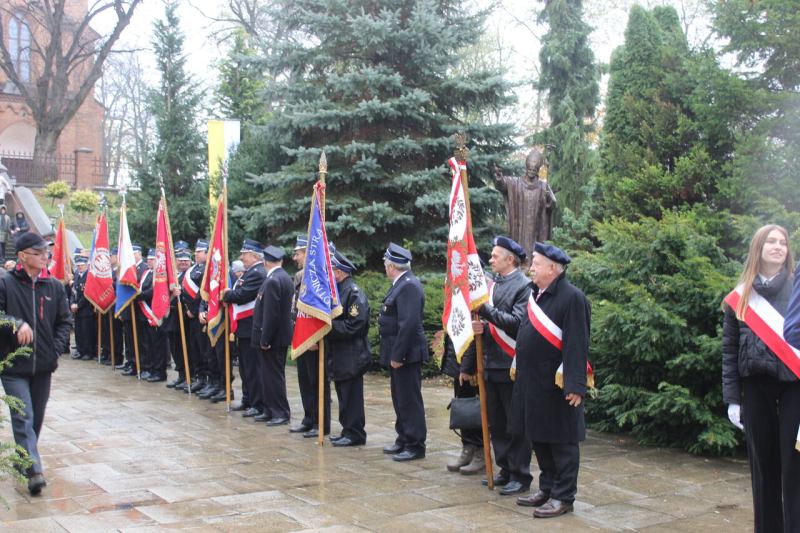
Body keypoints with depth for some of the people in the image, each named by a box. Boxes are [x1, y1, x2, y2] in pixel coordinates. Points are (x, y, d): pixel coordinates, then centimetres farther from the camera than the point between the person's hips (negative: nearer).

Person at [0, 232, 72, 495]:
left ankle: (26, 460, 33)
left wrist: (56, 349, -3)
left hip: (43, 364, 4)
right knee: (23, 417, -12)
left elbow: (65, 321, 9)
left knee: (37, 417, 15)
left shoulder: (54, 286, 5)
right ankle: (34, 471, -16)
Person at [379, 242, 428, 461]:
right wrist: (394, 354, 16)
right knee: (400, 399, 17)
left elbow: (408, 323, -25)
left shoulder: (409, 286, -19)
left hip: (406, 354, -10)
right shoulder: (401, 283, 13)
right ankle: (404, 440, 28)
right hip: (399, 353, 10)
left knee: (409, 400, -3)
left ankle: (415, 446, 5)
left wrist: (397, 355, -23)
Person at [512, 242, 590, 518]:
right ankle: (547, 488, 30)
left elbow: (577, 344, -19)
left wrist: (574, 385, -22)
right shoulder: (535, 294, 10)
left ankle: (563, 496, 13)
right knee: (539, 438, 17)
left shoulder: (572, 297, -16)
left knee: (561, 441, 3)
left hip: (556, 385, -8)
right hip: (532, 382, 8)